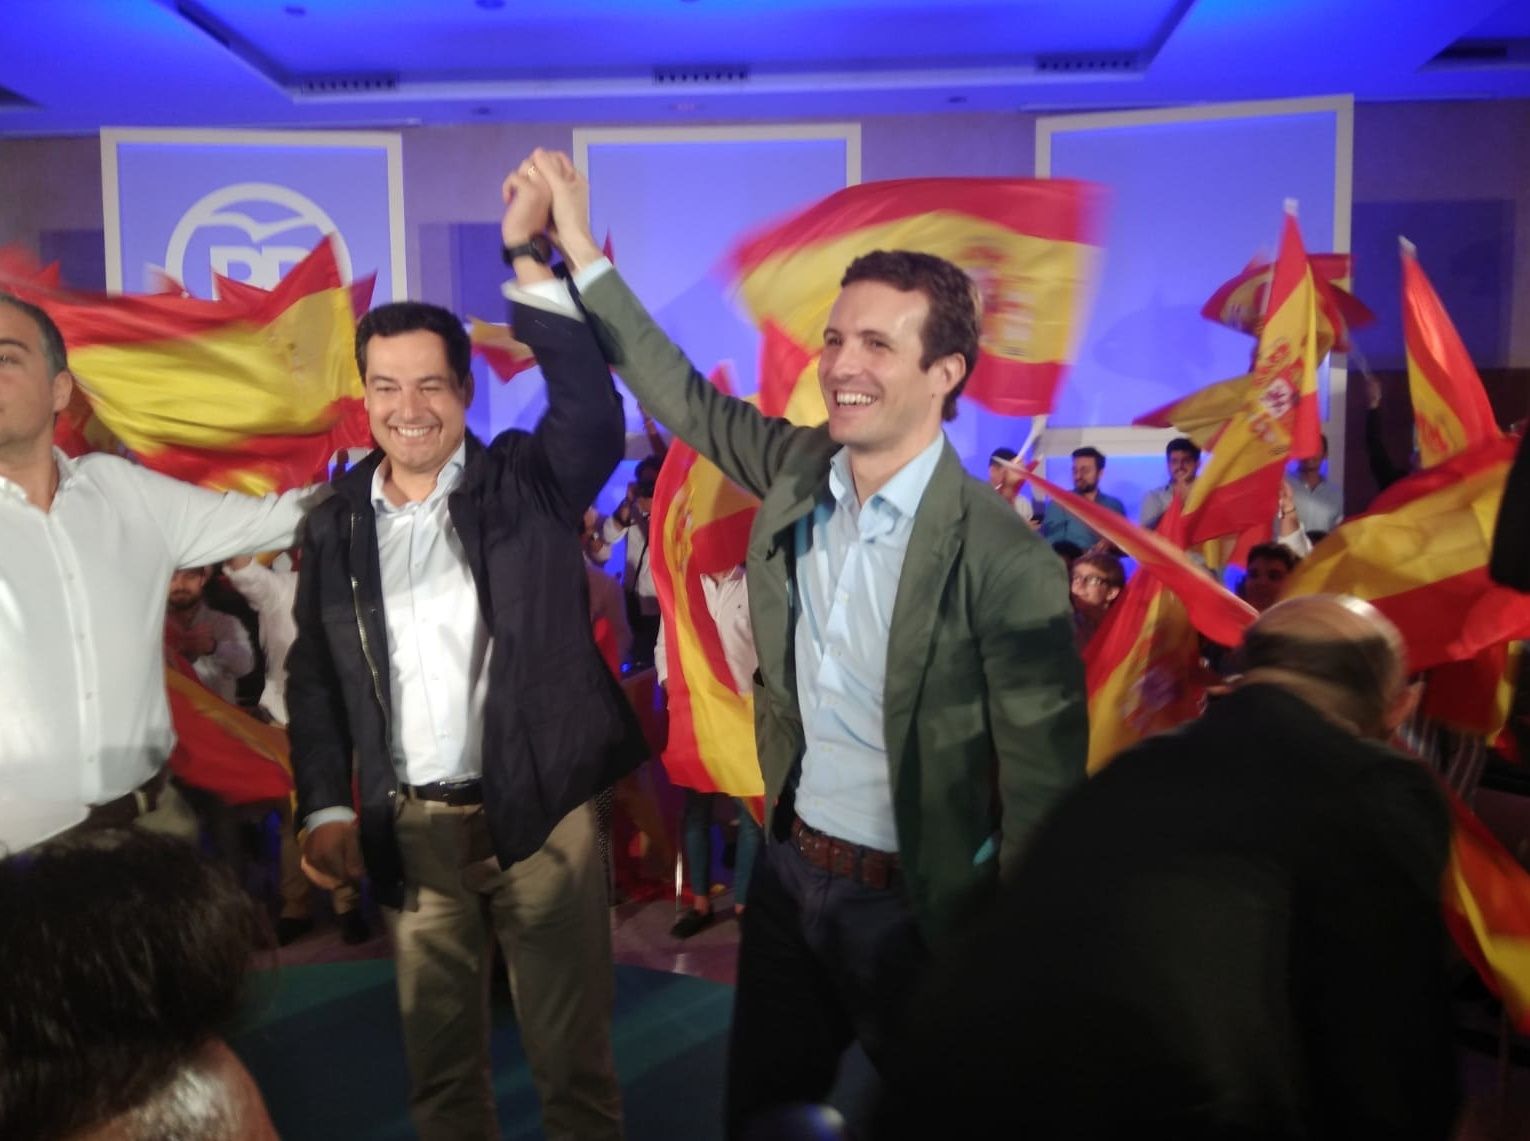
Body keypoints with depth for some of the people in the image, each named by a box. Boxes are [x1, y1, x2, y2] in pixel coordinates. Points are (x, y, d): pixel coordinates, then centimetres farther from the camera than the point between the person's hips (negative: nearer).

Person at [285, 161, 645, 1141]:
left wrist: (528, 258, -26)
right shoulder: (338, 519, 4)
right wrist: (326, 806, -1)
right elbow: (314, 673, 8)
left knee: (572, 1057, 11)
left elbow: (594, 411, -22)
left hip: (539, 813, -2)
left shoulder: (527, 483, -4)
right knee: (439, 1059, 18)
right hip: (408, 827, 3)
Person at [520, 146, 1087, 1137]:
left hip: (917, 908, -5)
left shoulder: (1008, 564, -23)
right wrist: (580, 250, 9)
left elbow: (1042, 795, -17)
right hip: (789, 870, 6)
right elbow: (686, 399, 10)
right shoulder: (801, 471, -5)